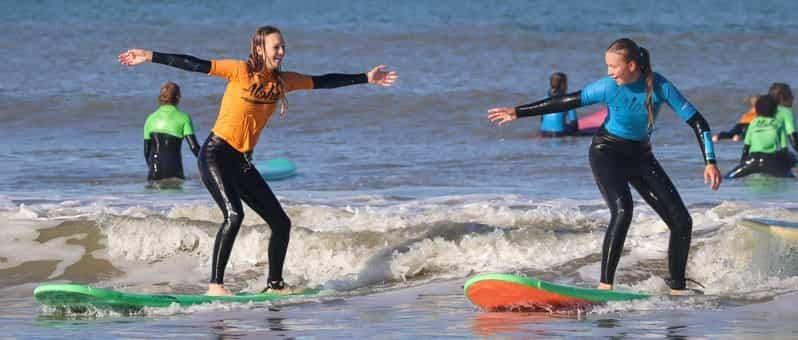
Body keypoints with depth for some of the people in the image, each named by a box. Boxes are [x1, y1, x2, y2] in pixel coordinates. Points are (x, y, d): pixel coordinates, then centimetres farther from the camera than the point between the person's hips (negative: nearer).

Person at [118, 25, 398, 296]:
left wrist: (366, 78, 18)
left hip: (242, 162, 7)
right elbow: (194, 65, -13)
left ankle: (274, 285, 22)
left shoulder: (282, 81, 7)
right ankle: (215, 285, -25)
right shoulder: (241, 71, -10)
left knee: (281, 222, 5)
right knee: (234, 215, -27)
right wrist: (151, 57, -18)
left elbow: (323, 81, 16)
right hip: (216, 154, -7)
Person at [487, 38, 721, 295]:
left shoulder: (659, 87, -18)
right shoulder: (608, 87, -19)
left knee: (681, 221, -3)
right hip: (607, 152, -3)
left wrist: (710, 162, -22)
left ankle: (678, 288, 13)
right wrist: (518, 112, -12)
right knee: (622, 211, -29)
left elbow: (696, 121, -15)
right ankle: (605, 284, -29)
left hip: (640, 155, 3)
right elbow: (565, 102, -12)